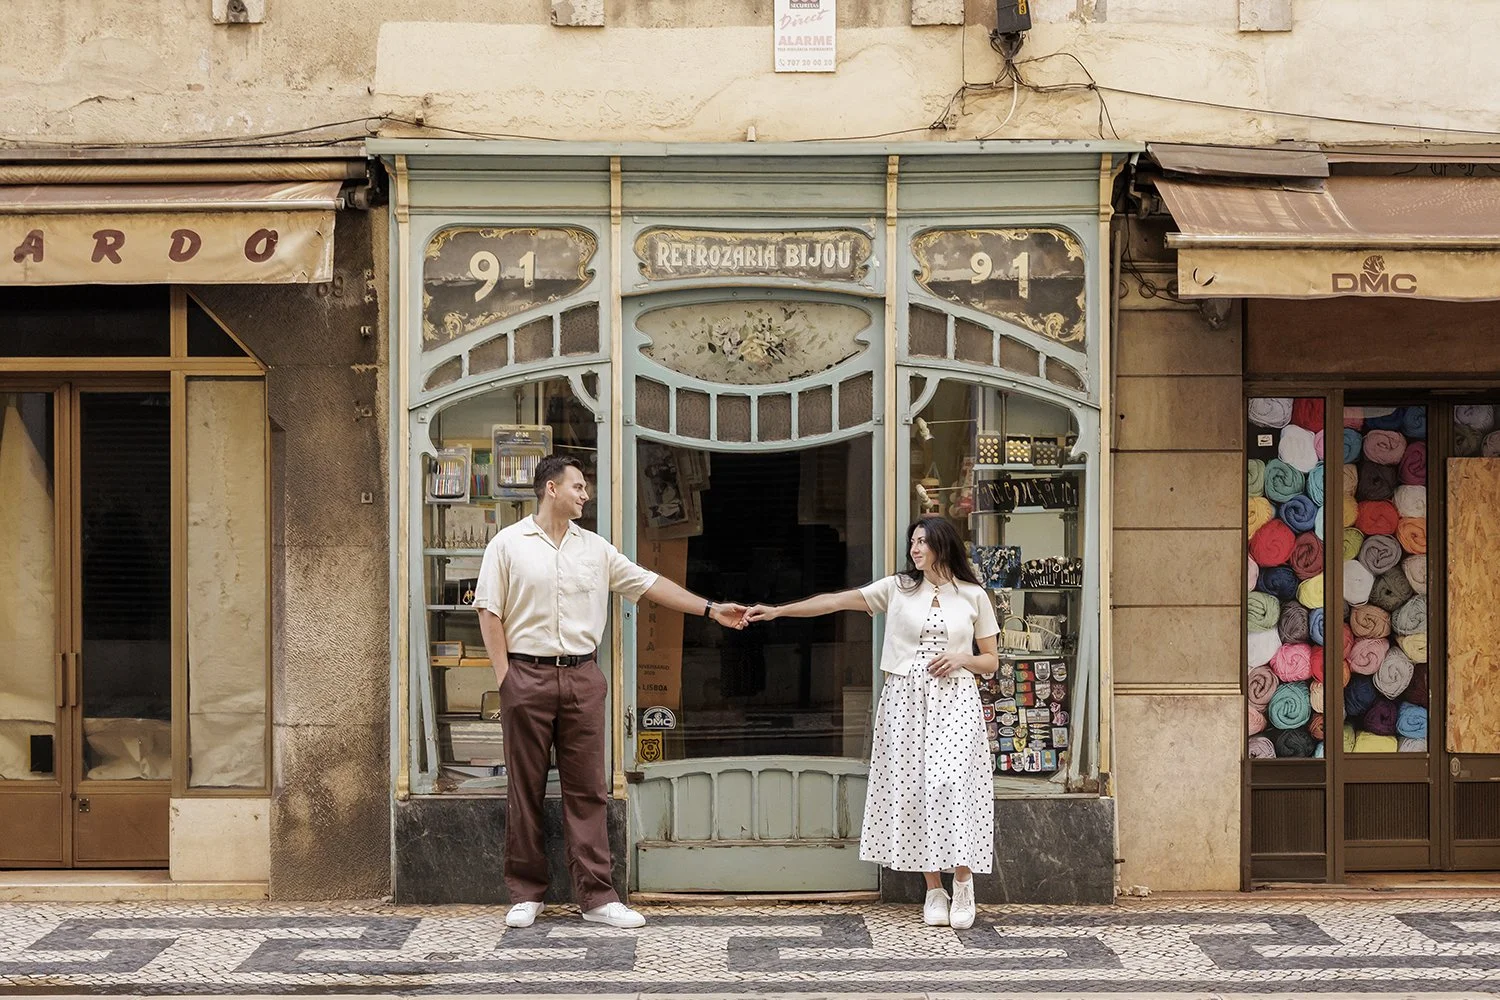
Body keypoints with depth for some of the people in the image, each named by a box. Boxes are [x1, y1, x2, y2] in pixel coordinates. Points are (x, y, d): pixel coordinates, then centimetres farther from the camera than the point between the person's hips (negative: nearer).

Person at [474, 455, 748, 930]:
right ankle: (526, 894, 13)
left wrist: (710, 609, 8)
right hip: (528, 676, -3)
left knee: (587, 789, 2)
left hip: (582, 677, 3)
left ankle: (596, 896, 5)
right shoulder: (508, 544, 0)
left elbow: (648, 583, 12)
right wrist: (505, 677, -8)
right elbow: (489, 613, -1)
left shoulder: (594, 548, 11)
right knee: (525, 789, 3)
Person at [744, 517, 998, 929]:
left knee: (953, 785, -14)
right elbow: (835, 601, 1)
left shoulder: (974, 596, 7)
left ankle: (963, 882, 0)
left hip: (955, 699, -1)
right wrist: (778, 610, -7)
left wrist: (961, 658, -9)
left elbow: (991, 660, 12)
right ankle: (933, 891, 7)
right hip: (905, 699, 1)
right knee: (914, 788, -2)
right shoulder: (898, 588, 8)